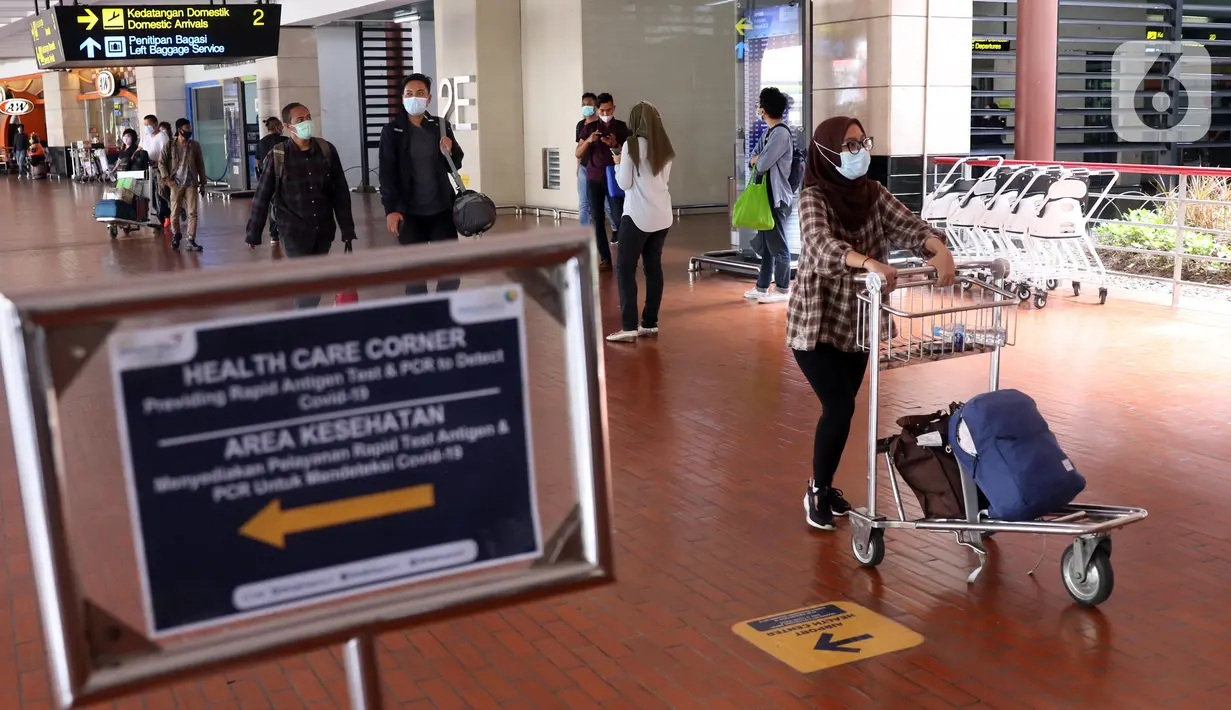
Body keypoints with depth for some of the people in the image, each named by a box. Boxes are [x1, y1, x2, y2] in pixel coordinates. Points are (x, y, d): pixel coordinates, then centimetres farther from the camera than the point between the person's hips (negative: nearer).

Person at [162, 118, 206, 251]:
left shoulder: (195, 145, 5)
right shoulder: (170, 146, 0)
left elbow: (200, 164, 8)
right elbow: (162, 163, 3)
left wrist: (203, 183, 6)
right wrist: (167, 179, -8)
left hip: (192, 184, 1)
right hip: (176, 184, -1)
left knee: (192, 213, -6)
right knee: (174, 213, 5)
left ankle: (191, 241, -3)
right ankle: (177, 234, 29)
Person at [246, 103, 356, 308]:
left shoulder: (327, 150, 0)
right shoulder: (277, 156, -7)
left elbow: (340, 191, 5)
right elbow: (262, 196, -1)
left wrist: (347, 228, 2)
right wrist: (254, 233, 1)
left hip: (323, 230, 3)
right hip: (295, 231, -3)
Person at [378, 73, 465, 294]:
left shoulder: (441, 126, 6)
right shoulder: (392, 131, -2)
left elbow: (454, 166, 12)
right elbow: (387, 173, -6)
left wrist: (450, 151, -11)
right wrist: (390, 209, -17)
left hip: (442, 209, 2)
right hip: (410, 212, -2)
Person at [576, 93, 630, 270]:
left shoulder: (621, 127, 4)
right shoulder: (589, 127, 7)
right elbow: (578, 154, 5)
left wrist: (615, 144, -16)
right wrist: (588, 140, -13)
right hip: (593, 179, 2)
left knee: (619, 218, -10)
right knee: (597, 219, -1)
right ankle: (605, 258, 4)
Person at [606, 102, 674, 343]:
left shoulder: (632, 145, -10)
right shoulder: (665, 147, 8)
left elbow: (624, 183, -9)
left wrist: (618, 163, 8)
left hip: (638, 216, -6)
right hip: (662, 216, 7)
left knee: (625, 268, -2)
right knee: (654, 267, 11)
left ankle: (629, 327, -9)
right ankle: (650, 323, 14)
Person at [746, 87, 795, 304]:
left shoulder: (782, 133, -17)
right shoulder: (769, 132, 14)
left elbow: (762, 164, -22)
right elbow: (754, 159, 16)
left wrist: (758, 160, -1)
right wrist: (759, 160, -5)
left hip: (777, 196, -9)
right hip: (765, 194, 10)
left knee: (778, 244, -2)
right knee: (764, 243, 13)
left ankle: (782, 289, 6)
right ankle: (762, 287, 20)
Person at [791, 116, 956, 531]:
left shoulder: (873, 193, 0)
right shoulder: (813, 198, -18)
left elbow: (907, 226, -13)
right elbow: (823, 246, -35)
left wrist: (939, 250, -34)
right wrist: (871, 263, -52)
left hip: (857, 322, 6)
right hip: (816, 323, -6)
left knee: (842, 406, 13)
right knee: (840, 407, -10)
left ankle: (824, 484, 32)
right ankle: (817, 492, 10)